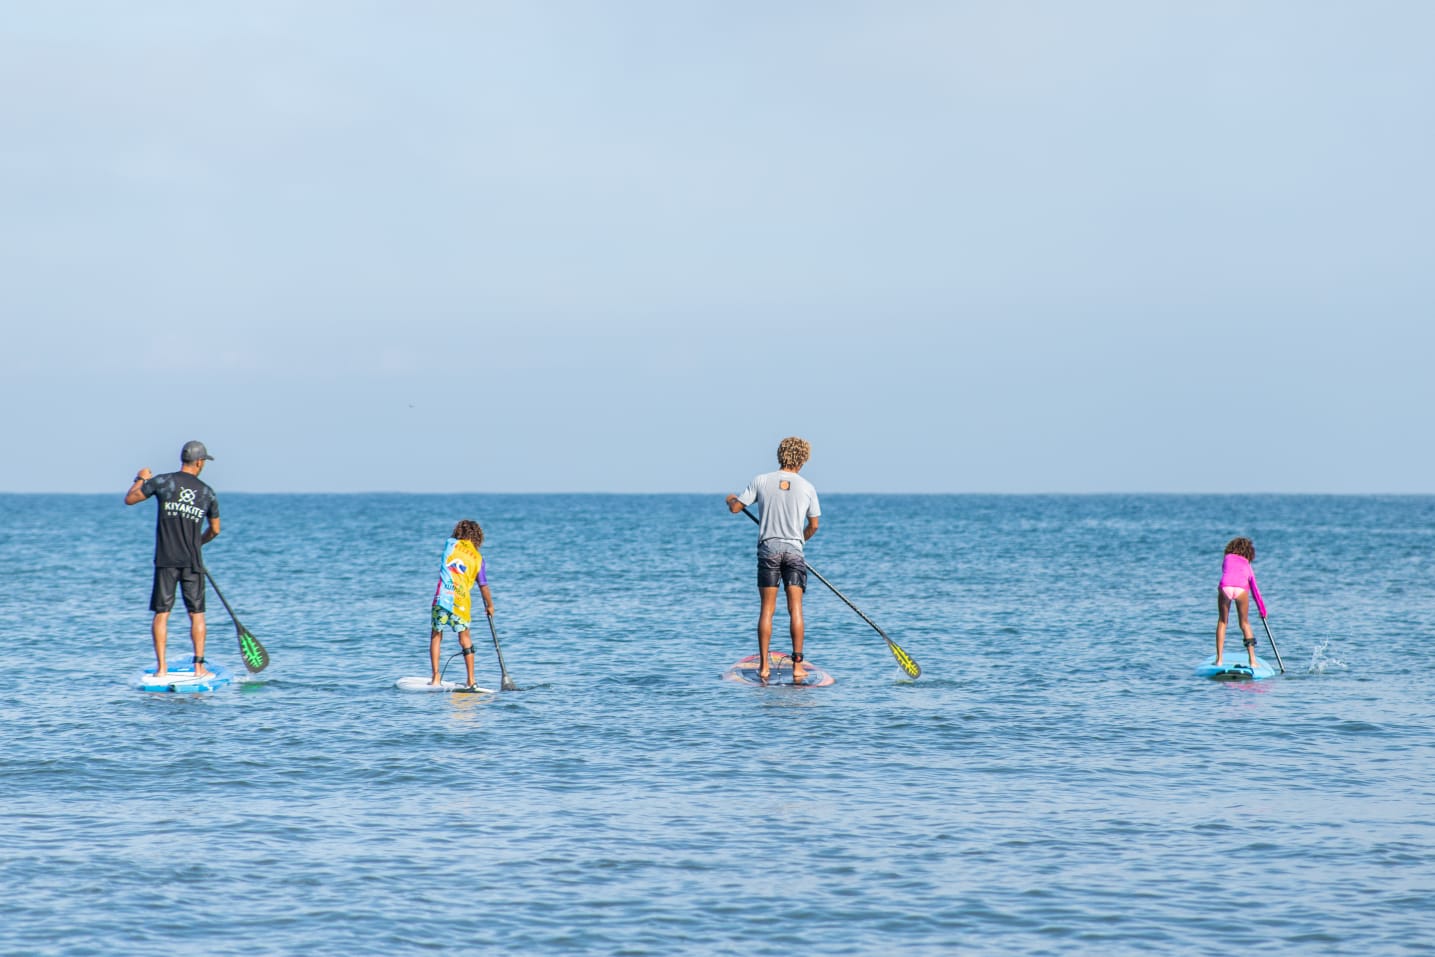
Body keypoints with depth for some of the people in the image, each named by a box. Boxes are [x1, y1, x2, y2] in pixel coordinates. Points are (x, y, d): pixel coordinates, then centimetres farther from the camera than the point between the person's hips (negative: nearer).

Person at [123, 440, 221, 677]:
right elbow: (215, 530, 16)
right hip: (193, 561, 1)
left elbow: (129, 499, 2)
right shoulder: (208, 493, 4)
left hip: (166, 560, -1)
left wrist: (141, 479, 20)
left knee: (161, 614, 3)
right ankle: (199, 666, 5)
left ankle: (161, 667, -1)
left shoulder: (162, 482, -4)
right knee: (197, 614, 9)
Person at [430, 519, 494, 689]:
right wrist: (490, 606, 24)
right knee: (464, 637, 15)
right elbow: (483, 587, 9)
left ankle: (435, 678, 4)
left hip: (442, 597, -1)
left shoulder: (450, 544, 6)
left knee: (436, 635, 11)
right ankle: (471, 680, 13)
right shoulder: (478, 558, 8)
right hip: (462, 602, 1)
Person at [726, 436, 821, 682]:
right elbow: (813, 526, 8)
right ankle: (797, 666, -5)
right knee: (795, 608, 0)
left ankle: (764, 666, 1)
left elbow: (735, 508, 1)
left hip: (768, 549, 0)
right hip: (794, 550, 0)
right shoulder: (807, 487, 1)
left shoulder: (761, 481, -2)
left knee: (767, 609, 3)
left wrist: (731, 499, 25)